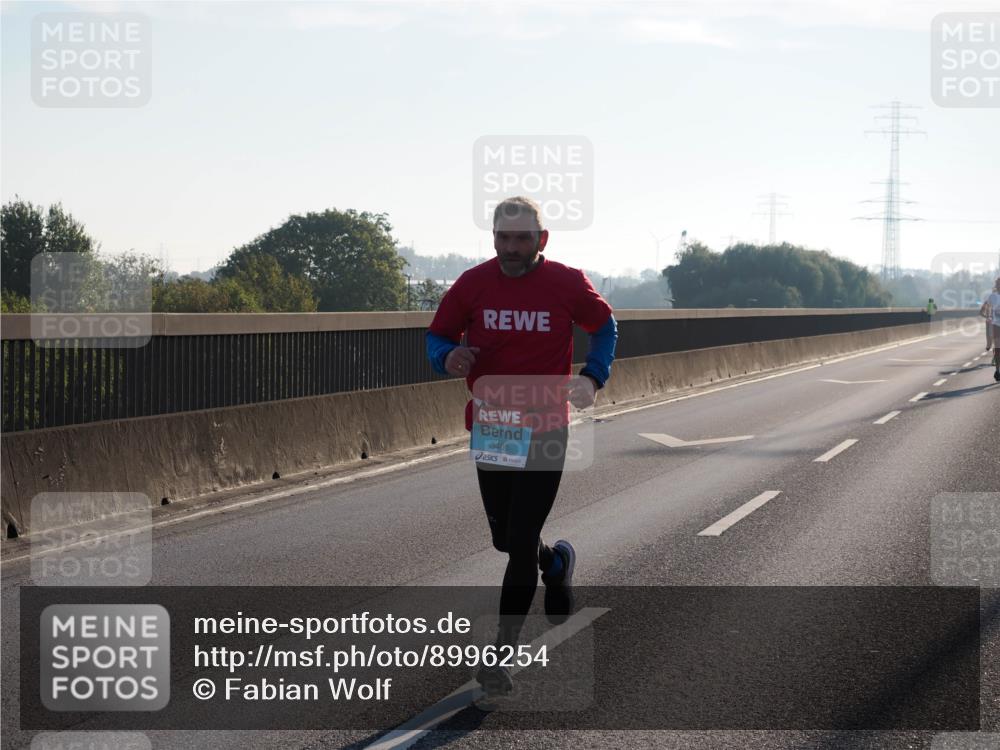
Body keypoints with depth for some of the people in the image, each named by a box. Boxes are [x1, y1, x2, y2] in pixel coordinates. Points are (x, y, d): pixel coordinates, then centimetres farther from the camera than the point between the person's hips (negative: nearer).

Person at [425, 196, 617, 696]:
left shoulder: (566, 284, -6)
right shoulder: (473, 283, -3)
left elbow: (604, 325, 12)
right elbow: (438, 335, 6)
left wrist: (593, 376, -3)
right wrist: (448, 357, -18)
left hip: (545, 429, -3)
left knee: (521, 543, -8)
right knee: (504, 539, 14)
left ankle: (500, 656, -1)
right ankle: (556, 562, 49)